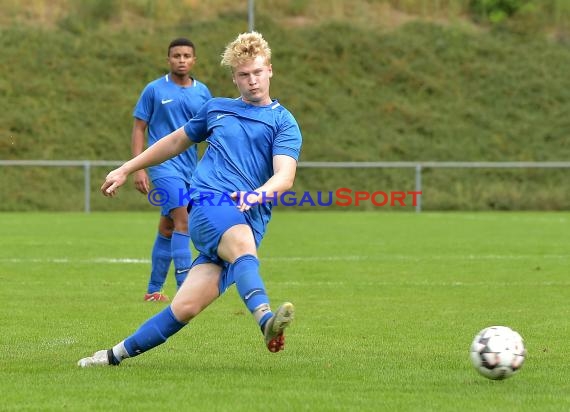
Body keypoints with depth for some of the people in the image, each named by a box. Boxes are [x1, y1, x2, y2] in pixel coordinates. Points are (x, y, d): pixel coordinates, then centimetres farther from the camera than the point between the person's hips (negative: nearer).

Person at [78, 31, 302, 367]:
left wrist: (259, 194, -27)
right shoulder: (216, 108, 23)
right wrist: (126, 170, 42)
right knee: (242, 242, -36)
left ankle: (118, 354, -6)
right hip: (209, 201, 1)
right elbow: (178, 140, 38)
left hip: (250, 218, -1)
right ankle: (265, 318, -57)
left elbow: (285, 176, -5)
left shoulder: (283, 122, 10)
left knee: (187, 306, -15)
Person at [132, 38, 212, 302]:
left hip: (190, 169, 5)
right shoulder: (154, 90, -1)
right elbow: (139, 129, 0)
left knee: (167, 230, 11)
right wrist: (138, 168, -8)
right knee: (183, 222, -18)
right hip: (164, 165, -5)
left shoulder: (202, 92, 10)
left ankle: (153, 290, 19)